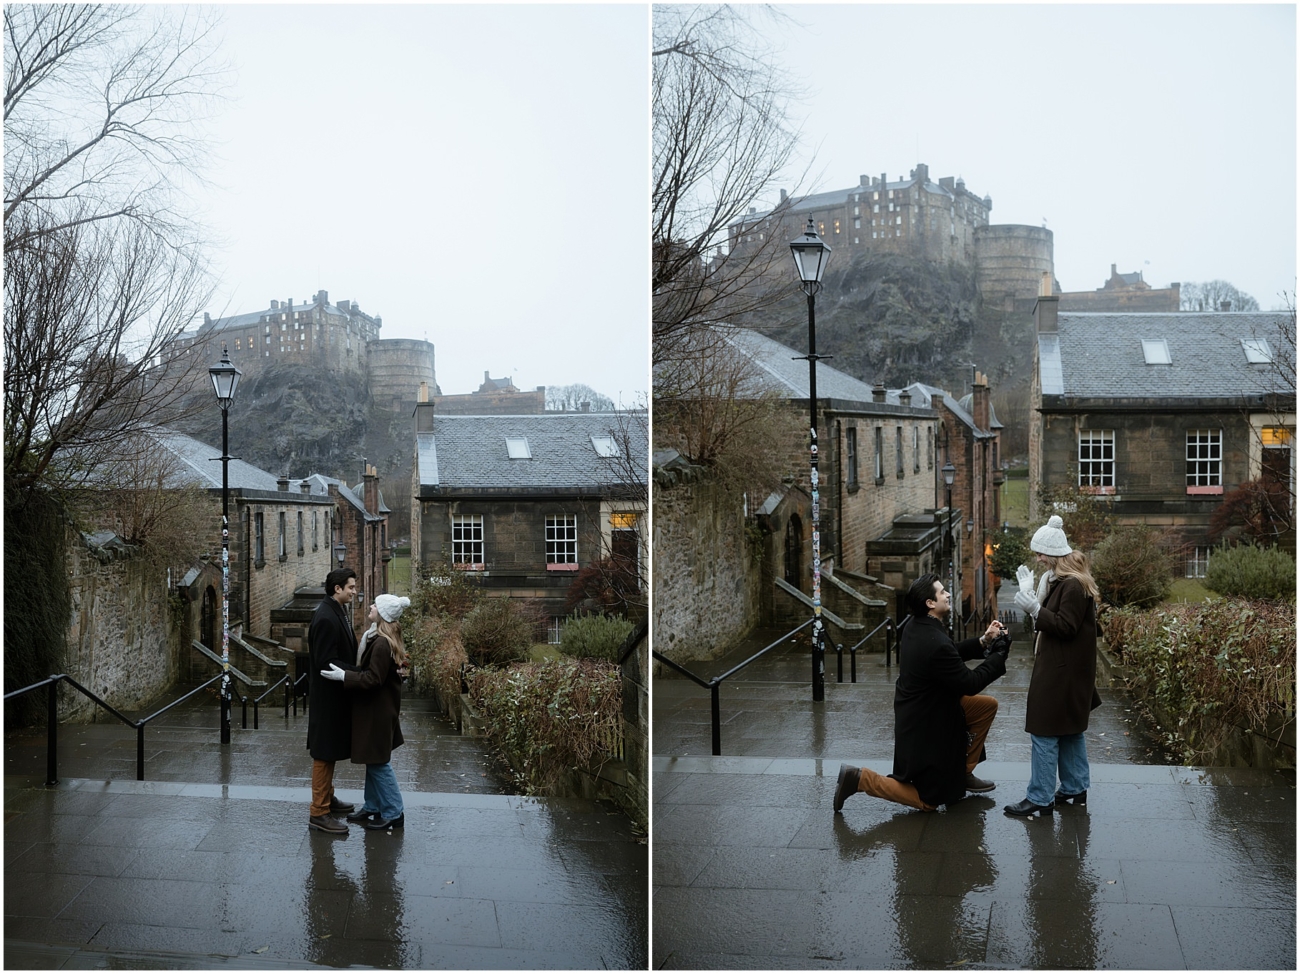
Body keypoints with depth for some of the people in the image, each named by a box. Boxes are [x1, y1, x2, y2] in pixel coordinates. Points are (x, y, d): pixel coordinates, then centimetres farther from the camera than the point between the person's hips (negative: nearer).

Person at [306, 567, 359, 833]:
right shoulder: (326, 618, -22)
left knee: (331, 751, 21)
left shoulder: (339, 613, 9)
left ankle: (327, 797, 34)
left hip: (337, 695, 10)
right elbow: (326, 662, -25)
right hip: (328, 696, -10)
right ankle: (319, 813, 4)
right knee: (324, 752, -3)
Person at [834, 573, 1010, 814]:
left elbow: (953, 652, 11)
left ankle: (963, 773, 22)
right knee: (929, 801, 6)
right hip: (925, 729, -9)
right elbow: (970, 683, -22)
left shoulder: (916, 625, -4)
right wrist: (1000, 653, -14)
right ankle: (860, 778, 2)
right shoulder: (936, 643, -32)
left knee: (988, 706, 13)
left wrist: (983, 641, -3)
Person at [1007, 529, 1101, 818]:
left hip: (1061, 673, -11)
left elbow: (1065, 627, -23)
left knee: (1044, 732, -7)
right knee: (1070, 731, 18)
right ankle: (1075, 789, 29)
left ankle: (1040, 799, -3)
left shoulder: (1073, 586, -20)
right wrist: (1034, 601, 7)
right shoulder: (1059, 580, 12)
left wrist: (1035, 609, -24)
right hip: (1066, 671, 11)